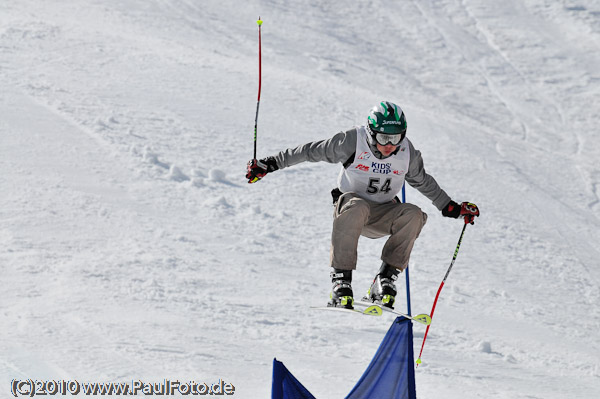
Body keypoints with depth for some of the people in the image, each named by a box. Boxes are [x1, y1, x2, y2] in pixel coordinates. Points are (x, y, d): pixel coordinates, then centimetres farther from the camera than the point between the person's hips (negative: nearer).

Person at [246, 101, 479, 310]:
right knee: (357, 207, -39)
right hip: (348, 206, -3)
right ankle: (341, 279, -39)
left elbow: (423, 182, 13)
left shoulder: (407, 153, -7)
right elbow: (310, 152, -9)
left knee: (414, 215, -26)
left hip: (383, 215, 3)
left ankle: (386, 279, -24)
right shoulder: (353, 143, -18)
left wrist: (452, 208, 16)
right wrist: (270, 165, -8)